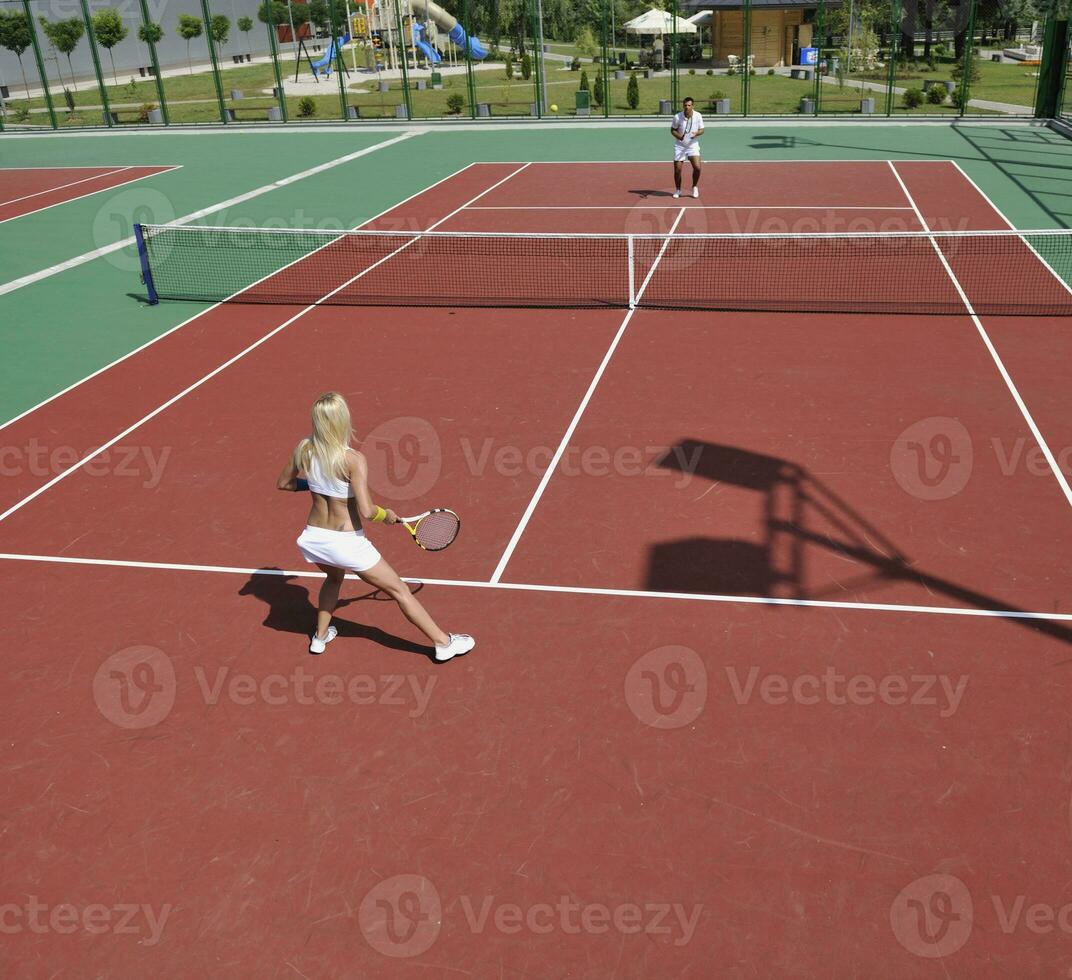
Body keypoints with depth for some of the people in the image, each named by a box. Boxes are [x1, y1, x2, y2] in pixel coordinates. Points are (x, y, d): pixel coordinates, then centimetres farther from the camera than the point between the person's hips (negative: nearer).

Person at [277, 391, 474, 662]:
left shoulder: (303, 449, -6)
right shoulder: (354, 459, -23)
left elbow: (283, 483, 10)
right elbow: (366, 511, -27)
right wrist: (386, 514, -7)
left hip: (313, 539, 6)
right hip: (347, 544, -5)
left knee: (334, 578, 40)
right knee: (400, 591, 10)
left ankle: (320, 636, 47)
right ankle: (444, 643, 19)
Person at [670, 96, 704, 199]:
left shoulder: (698, 116, -9)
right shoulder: (677, 117, -12)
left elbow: (701, 130, -1)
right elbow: (673, 129, -1)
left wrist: (696, 133, -23)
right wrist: (678, 135, -21)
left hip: (692, 145, 0)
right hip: (679, 146, 0)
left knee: (697, 167, -15)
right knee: (677, 170, -3)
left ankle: (695, 187, 10)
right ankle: (677, 190, 20)